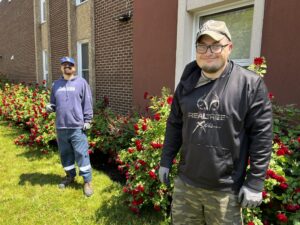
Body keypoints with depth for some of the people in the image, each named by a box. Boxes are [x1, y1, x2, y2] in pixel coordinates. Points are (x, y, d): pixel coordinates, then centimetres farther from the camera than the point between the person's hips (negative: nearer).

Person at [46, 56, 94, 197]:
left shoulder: (81, 82, 1)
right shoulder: (56, 84, 14)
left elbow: (87, 103, -3)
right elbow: (53, 103, 20)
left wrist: (87, 120, -9)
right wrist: (49, 107, -3)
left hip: (77, 126, -5)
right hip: (61, 127, 5)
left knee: (81, 154, -4)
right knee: (65, 154, 16)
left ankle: (87, 181, 6)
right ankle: (70, 175, 35)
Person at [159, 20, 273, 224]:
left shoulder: (251, 84, -10)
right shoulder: (187, 83, 2)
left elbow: (261, 136, -9)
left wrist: (255, 182, -9)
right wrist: (166, 161, 9)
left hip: (226, 189, -3)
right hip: (185, 183, 4)